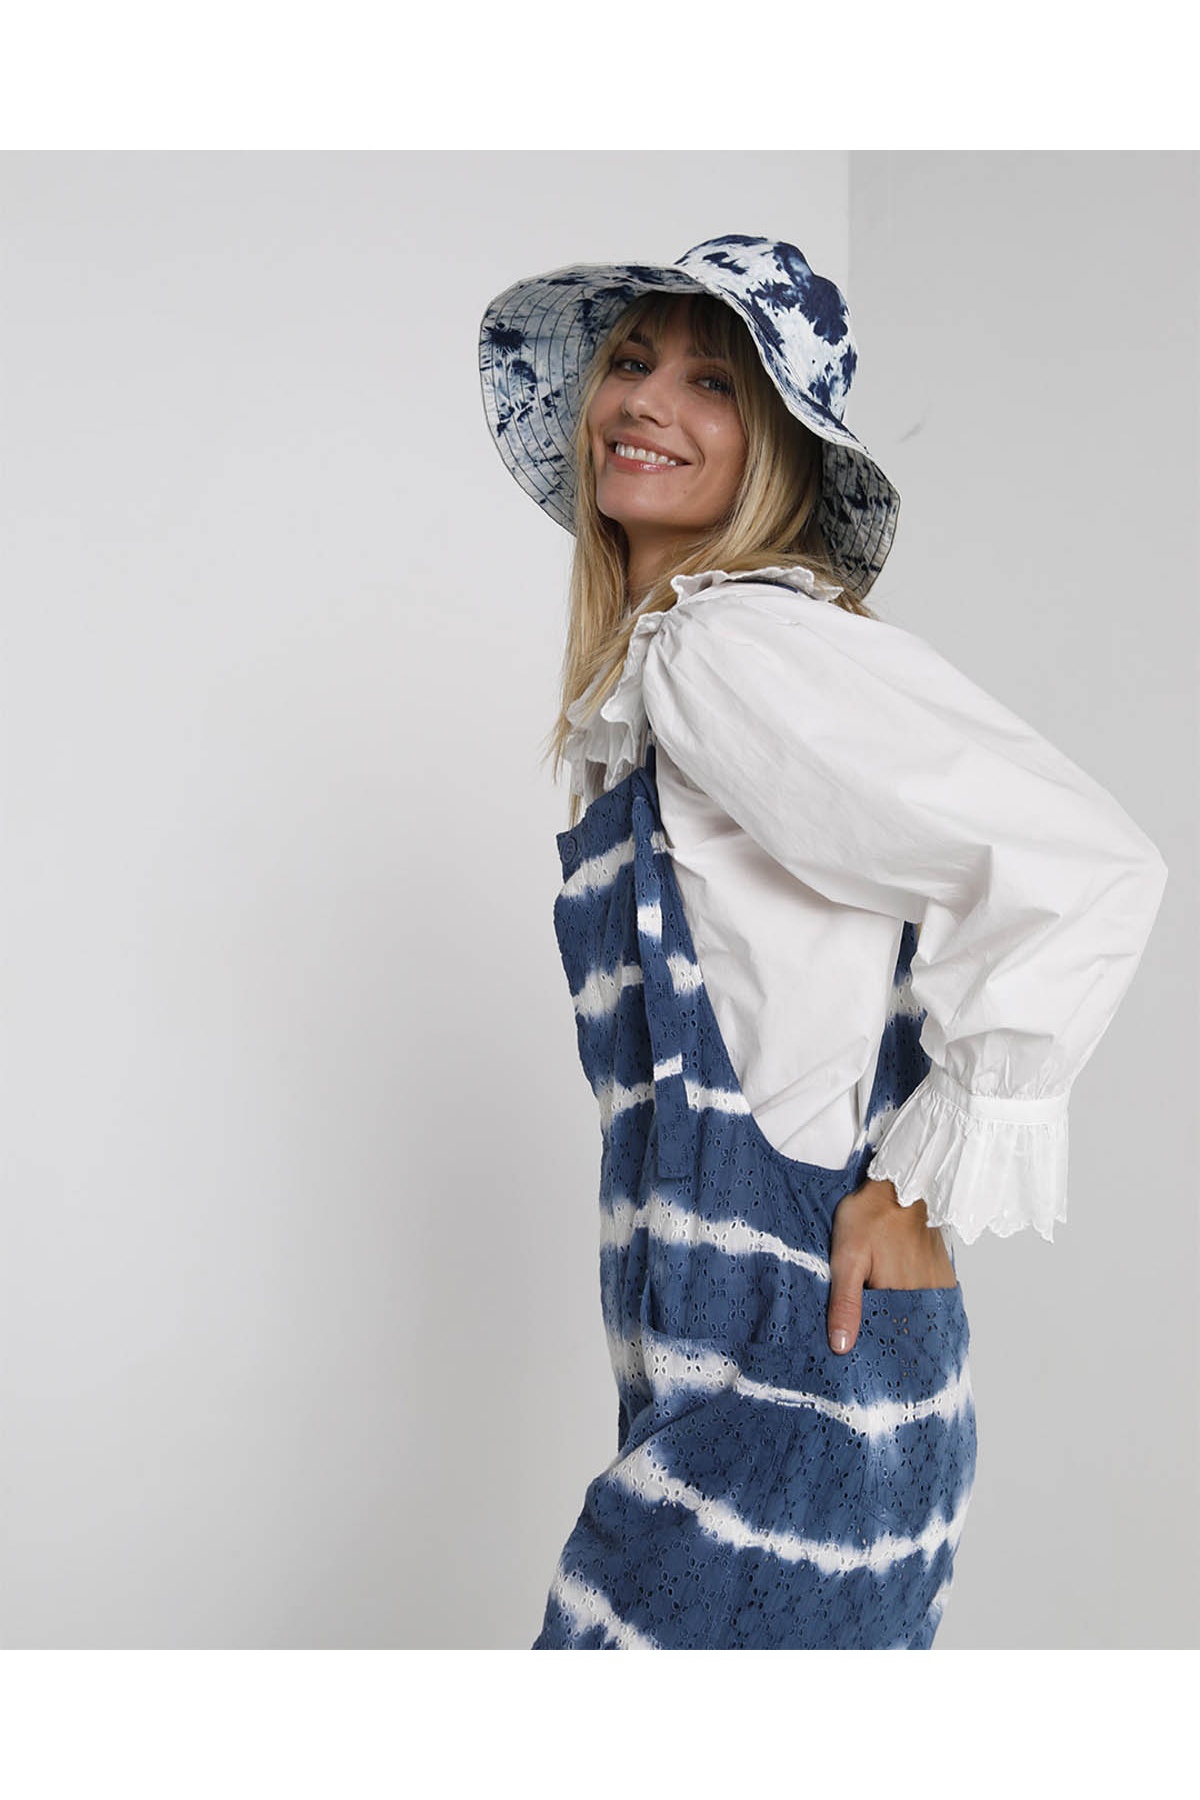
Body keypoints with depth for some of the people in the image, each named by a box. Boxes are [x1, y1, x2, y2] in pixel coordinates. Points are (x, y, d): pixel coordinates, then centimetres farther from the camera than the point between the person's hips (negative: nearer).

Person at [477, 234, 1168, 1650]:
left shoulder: (742, 642, -15)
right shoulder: (647, 670, 14)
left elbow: (1088, 871, -22)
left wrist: (927, 1180, -15)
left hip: (794, 1369, -9)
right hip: (703, 1369, 9)